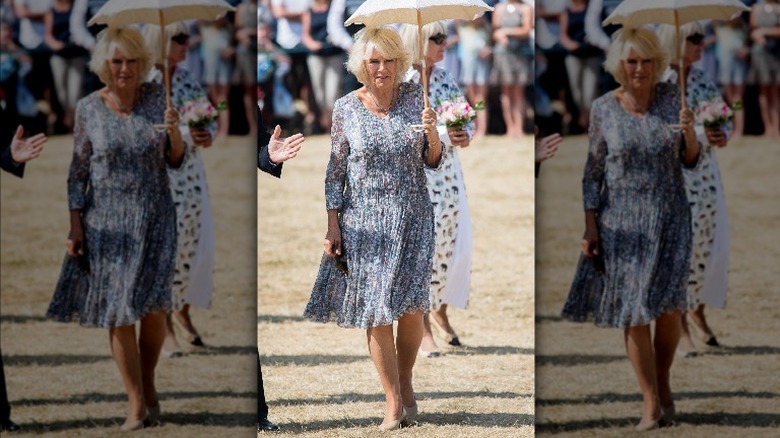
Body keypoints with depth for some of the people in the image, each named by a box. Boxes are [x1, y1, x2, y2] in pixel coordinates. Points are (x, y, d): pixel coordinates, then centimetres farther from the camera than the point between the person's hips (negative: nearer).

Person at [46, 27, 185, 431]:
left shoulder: (157, 98, -1)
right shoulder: (88, 109, -3)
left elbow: (177, 161, 3)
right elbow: (78, 171, 2)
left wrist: (174, 132, -18)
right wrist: (75, 227, -2)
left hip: (154, 217, 0)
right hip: (107, 222, 0)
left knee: (152, 306, -3)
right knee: (118, 311, -1)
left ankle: (148, 385, 22)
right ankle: (136, 404, 6)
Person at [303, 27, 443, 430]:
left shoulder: (414, 98, 0)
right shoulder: (346, 108, -2)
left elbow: (433, 162, 4)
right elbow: (336, 171, 2)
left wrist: (432, 132, -16)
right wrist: (332, 227, -2)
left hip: (412, 218, 1)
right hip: (364, 222, -1)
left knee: (411, 307, -2)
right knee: (376, 312, -2)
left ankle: (406, 384, 23)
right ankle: (394, 403, 5)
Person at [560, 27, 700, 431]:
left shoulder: (671, 97, -2)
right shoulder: (603, 109, -4)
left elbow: (691, 161, 3)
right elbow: (593, 171, 1)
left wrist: (688, 131, -18)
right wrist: (590, 228, -4)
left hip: (670, 217, 1)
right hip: (622, 222, -1)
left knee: (667, 306, -1)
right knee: (633, 312, -1)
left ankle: (663, 384, 24)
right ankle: (652, 404, 6)